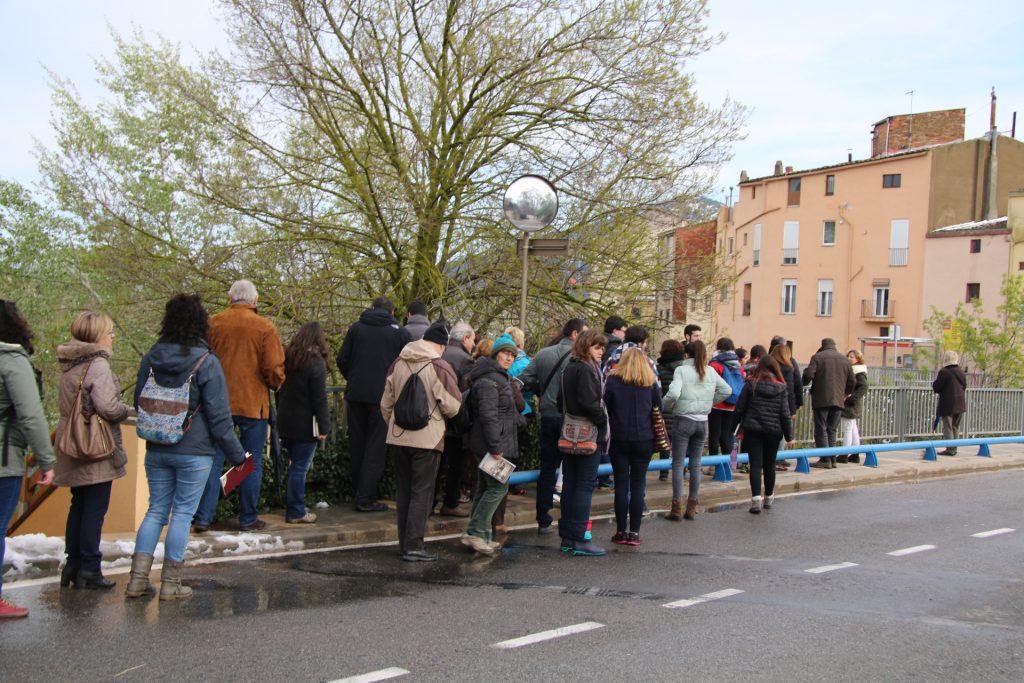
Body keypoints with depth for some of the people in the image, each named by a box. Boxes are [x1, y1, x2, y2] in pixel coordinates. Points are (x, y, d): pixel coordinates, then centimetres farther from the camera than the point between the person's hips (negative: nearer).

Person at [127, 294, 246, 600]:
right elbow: (219, 415, -11)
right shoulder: (206, 361, -11)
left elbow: (139, 402, 13)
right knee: (182, 513, 3)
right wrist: (236, 453, -3)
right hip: (194, 452, -5)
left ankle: (138, 578, 9)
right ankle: (171, 583, 8)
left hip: (156, 450, 5)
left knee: (156, 510, 13)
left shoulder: (151, 357, 4)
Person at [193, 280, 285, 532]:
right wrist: (275, 384, 12)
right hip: (252, 403, -2)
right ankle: (248, 519, 12)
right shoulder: (265, 327, -7)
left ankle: (203, 517, 5)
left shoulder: (213, 323, 0)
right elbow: (274, 368, -10)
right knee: (252, 463, 7)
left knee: (213, 460, 8)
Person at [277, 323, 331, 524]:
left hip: (286, 422, 7)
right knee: (300, 467, -2)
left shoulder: (288, 358, 8)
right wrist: (323, 427, -12)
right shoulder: (316, 362, -13)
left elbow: (279, 391, 14)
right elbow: (320, 399, -16)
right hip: (305, 424, -7)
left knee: (295, 464, 16)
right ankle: (296, 512, 2)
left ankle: (293, 507, 22)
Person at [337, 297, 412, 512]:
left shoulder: (356, 328, 6)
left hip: (355, 394, 3)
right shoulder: (400, 332, 0)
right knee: (376, 447, 1)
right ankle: (365, 498, -3)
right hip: (383, 396, -3)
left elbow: (342, 359, 4)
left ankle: (360, 492, 19)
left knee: (356, 444, 13)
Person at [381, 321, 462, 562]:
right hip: (427, 438, -5)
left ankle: (405, 543, 19)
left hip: (399, 437, 6)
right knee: (422, 492, 1)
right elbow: (452, 406, -12)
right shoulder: (440, 367, -13)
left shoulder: (398, 363, 6)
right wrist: (439, 414, 11)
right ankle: (413, 546, -1)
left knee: (403, 490, 14)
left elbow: (385, 403, 11)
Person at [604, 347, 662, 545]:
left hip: (619, 439, -1)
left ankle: (621, 532, 7)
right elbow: (658, 409, 8)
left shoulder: (613, 380, -3)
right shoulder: (651, 383, 1)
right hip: (644, 440, 1)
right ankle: (634, 532, 3)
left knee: (621, 484, 5)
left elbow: (606, 407, 2)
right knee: (638, 485, 5)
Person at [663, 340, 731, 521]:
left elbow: (673, 393, -23)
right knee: (695, 464, 11)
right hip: (703, 422, 5)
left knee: (678, 464, 1)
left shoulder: (681, 370, -10)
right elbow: (727, 390, 11)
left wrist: (667, 405, -4)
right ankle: (692, 507, 15)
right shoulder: (710, 371, 6)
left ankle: (677, 507, -2)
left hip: (683, 420, -5)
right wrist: (710, 402, 14)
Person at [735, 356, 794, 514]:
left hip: (753, 430, -2)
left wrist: (739, 428, 13)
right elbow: (785, 414, -1)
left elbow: (739, 408, -2)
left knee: (755, 465, -3)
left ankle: (756, 499, -15)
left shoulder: (751, 384, -4)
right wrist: (789, 436, 5)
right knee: (769, 465, 16)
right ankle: (769, 498, 31)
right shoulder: (781, 388, -1)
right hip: (773, 431, 2)